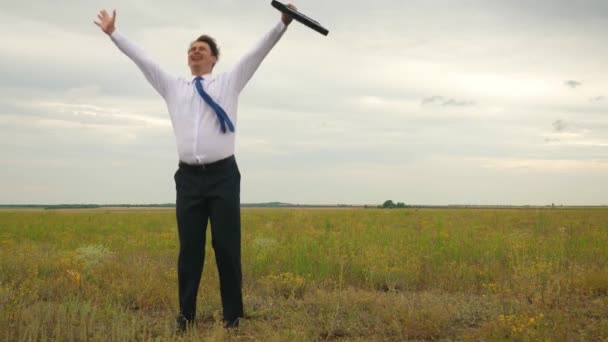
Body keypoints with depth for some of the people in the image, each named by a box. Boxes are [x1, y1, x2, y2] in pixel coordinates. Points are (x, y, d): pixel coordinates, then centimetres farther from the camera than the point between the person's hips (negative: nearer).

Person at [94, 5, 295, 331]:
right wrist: (113, 33, 20)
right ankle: (185, 314, 13)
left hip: (223, 175, -2)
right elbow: (142, 59, 20)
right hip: (188, 177, 3)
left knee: (227, 248, -1)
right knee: (189, 249, 5)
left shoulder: (229, 82, 11)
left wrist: (282, 24, -7)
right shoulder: (174, 87, 17)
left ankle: (232, 316, 7)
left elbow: (257, 52, 3)